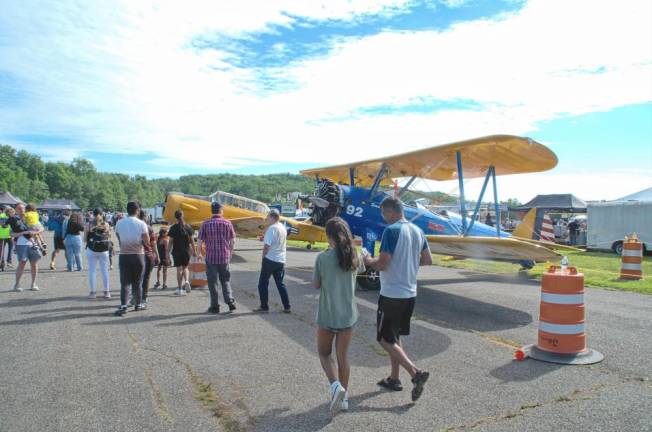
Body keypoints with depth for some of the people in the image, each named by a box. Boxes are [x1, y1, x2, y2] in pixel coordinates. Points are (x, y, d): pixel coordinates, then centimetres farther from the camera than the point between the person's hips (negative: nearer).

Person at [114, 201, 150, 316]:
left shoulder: (119, 223, 0)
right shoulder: (141, 224, -8)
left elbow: (119, 240, 6)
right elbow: (147, 242, -10)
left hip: (124, 255, 1)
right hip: (138, 255, -1)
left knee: (125, 282, 2)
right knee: (137, 282, 12)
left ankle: (123, 306, -11)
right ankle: (138, 304, 22)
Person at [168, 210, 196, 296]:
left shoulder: (173, 228, -6)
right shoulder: (188, 227, 2)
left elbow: (171, 241, -7)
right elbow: (191, 240, 3)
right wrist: (194, 251, 10)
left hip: (177, 251, -2)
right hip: (186, 251, 2)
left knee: (179, 269, 1)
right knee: (185, 267, 18)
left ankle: (180, 288, 3)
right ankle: (186, 281, -6)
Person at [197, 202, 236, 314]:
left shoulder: (206, 224, -6)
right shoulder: (227, 223, -1)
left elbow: (199, 241, -4)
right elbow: (233, 241, 4)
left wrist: (199, 253, 12)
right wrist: (230, 252, 19)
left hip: (211, 257, -2)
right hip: (225, 257, 2)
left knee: (212, 282, 7)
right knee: (225, 280, 15)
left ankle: (215, 306, 11)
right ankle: (230, 302, 4)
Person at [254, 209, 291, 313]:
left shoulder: (272, 228, -15)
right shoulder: (283, 227, 11)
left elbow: (267, 245, -19)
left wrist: (263, 256, -4)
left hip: (270, 260, -8)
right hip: (281, 260, 8)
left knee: (263, 283, 6)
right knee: (280, 284, 14)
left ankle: (264, 306, 10)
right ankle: (287, 307, 13)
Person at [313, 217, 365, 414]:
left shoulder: (322, 258, -15)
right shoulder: (355, 257, -4)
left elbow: (316, 285, -3)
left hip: (327, 316, -3)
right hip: (348, 315, 3)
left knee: (324, 353, 17)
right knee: (343, 356, 16)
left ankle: (336, 385, -4)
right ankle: (344, 397, 23)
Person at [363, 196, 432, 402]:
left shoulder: (391, 231, -18)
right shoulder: (417, 231, 7)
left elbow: (382, 264, -21)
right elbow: (427, 260, 13)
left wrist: (369, 261, -1)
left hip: (391, 294, -8)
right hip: (410, 293, 8)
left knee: (385, 339, 3)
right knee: (394, 336, 20)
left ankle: (416, 373, -7)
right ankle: (394, 378, 28)